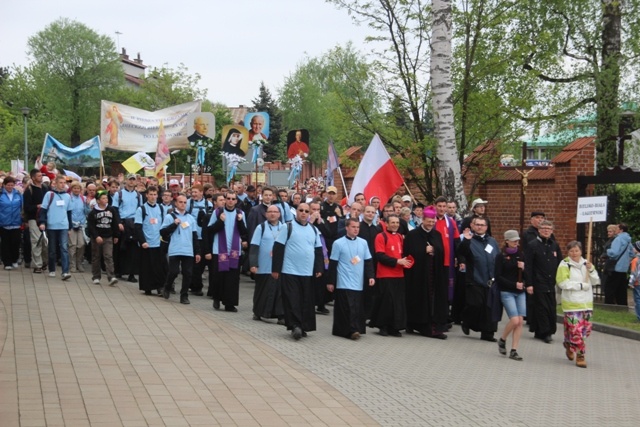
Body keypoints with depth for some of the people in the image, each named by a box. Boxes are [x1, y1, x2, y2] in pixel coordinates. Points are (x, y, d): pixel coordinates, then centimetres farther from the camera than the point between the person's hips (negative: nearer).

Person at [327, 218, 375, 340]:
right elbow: (333, 264, -2)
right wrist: (330, 282, -3)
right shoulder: (338, 243, -4)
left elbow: (368, 261, 13)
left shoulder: (363, 243, 8)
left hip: (358, 283, 5)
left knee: (357, 308, 6)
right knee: (348, 307, -10)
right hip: (344, 283, -5)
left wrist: (370, 276, 1)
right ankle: (351, 330, -10)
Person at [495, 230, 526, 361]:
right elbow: (498, 277, -7)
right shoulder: (501, 256, -2)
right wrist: (514, 284, -14)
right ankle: (502, 340, 13)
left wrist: (524, 268, -9)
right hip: (507, 292, -4)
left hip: (521, 292, 4)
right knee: (514, 320, -14)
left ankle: (514, 351, 3)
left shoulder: (521, 255, 9)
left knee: (520, 321, -3)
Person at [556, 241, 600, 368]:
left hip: (586, 302, 6)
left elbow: (596, 281, 8)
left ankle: (569, 344, 34)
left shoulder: (586, 264, 10)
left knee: (586, 329, 10)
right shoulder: (564, 265, -7)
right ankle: (580, 356, 1)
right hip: (571, 303, -6)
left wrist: (591, 270, -9)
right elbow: (563, 283, -17)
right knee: (576, 329, -9)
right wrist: (581, 285, -14)